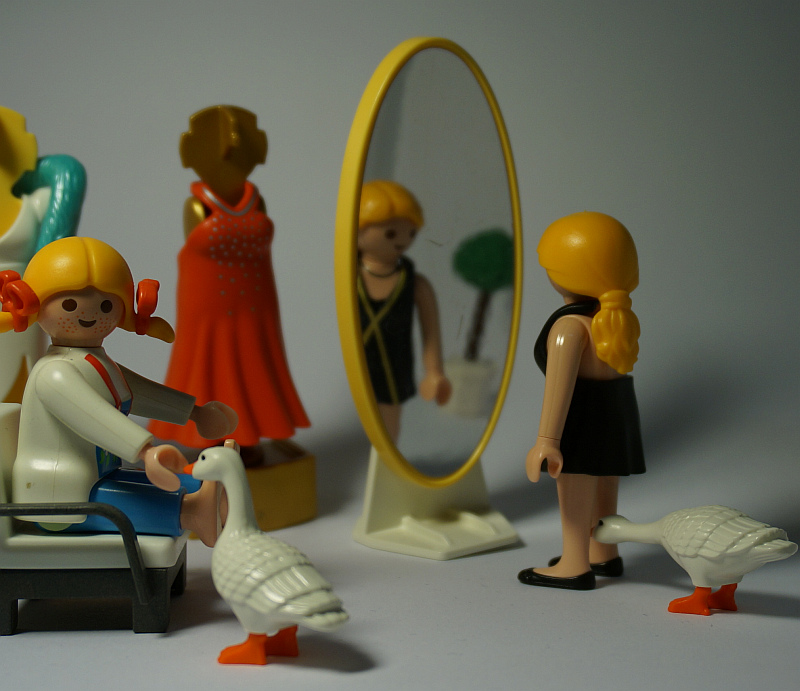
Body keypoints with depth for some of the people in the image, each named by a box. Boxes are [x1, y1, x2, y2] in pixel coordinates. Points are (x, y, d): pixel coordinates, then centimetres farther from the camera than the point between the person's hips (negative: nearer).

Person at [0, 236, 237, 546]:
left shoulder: (100, 366, 17)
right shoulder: (55, 373, -19)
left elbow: (135, 392, 32)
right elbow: (94, 416, -34)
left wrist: (195, 412, 39)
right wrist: (146, 452, -47)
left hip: (98, 478, 10)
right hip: (63, 498, -10)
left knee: (170, 485, -5)